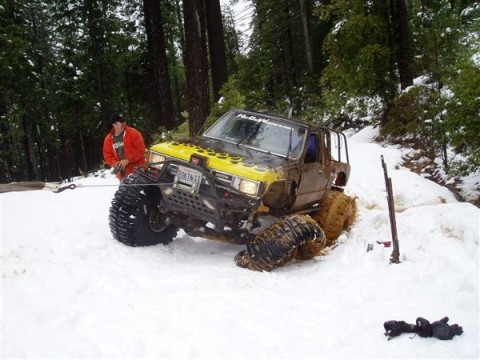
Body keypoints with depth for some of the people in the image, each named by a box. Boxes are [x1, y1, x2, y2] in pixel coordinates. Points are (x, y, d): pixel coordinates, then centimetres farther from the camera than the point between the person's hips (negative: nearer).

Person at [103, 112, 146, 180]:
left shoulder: (133, 133, -7)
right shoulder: (108, 139, 5)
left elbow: (140, 149, -12)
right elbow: (107, 155, 11)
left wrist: (128, 160, -17)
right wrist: (115, 164, -9)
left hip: (138, 169, -4)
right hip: (122, 172, 4)